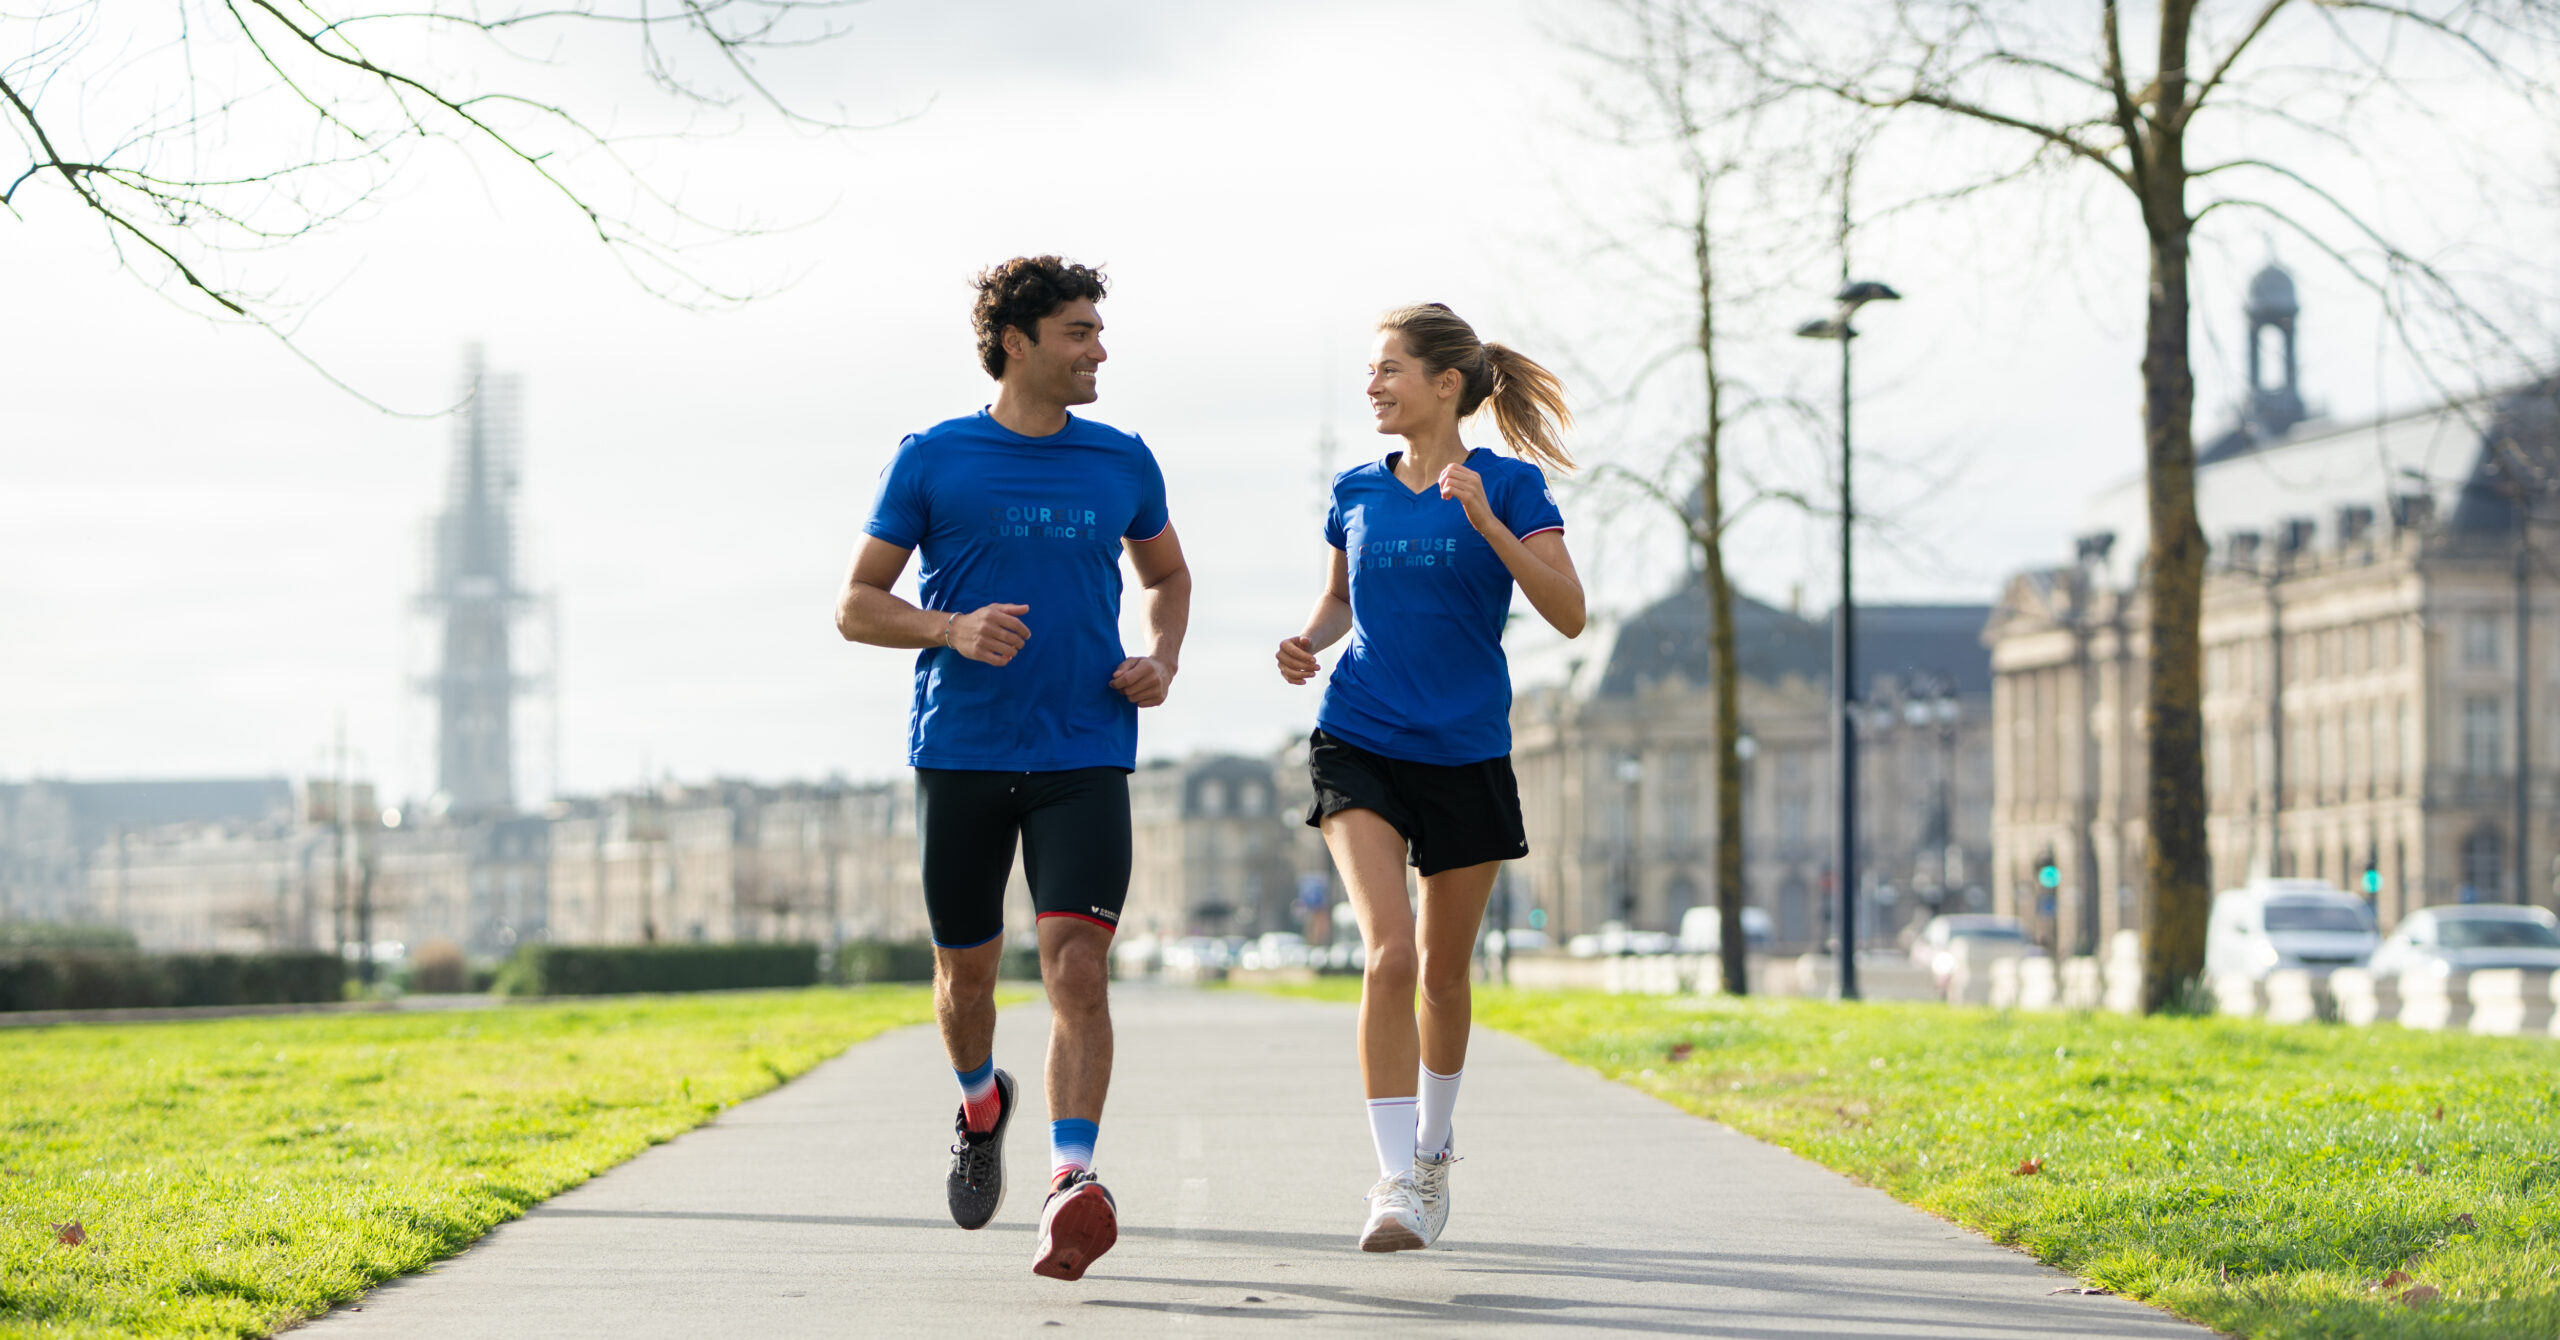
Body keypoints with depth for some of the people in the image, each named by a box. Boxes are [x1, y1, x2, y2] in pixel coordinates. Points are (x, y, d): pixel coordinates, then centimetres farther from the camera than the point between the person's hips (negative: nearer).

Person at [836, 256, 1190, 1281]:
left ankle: (1071, 1184, -24)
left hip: (1085, 756, 0)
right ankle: (981, 1106, 42)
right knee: (966, 970, 11)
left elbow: (1168, 574, 26)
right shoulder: (933, 460, 1)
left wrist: (1164, 657, 5)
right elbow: (856, 607, 3)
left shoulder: (1122, 464, 9)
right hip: (960, 754, 0)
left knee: (1077, 964, -16)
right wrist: (954, 629, -15)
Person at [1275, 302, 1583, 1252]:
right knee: (1389, 946, -19)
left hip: (1466, 755, -1)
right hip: (1360, 745, 1)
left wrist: (1486, 521, -24)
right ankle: (1396, 1179, -18)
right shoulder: (1356, 493, 6)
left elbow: (1569, 614, -14)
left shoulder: (1510, 486, -5)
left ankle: (1431, 1147, 37)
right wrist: (1310, 641, 1)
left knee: (1443, 975, 11)